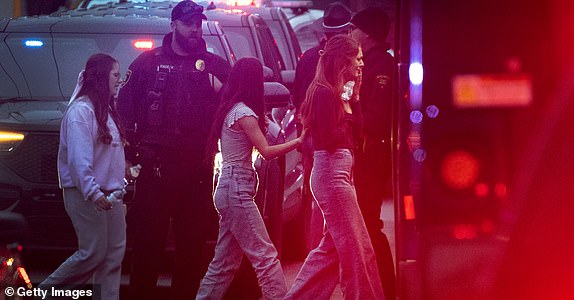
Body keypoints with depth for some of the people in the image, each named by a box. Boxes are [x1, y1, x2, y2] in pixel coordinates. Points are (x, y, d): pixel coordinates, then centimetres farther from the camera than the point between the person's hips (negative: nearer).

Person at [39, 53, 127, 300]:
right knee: (93, 253, -10)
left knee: (115, 252, 4)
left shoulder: (106, 110, 18)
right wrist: (93, 193, -25)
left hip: (108, 193, 9)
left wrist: (119, 188, 13)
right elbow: (78, 158, -20)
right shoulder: (81, 110, -12)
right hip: (85, 193, -9)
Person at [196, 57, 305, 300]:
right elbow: (266, 151, -16)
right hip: (237, 191, -10)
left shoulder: (230, 110, 15)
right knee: (265, 255, -11)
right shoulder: (244, 113, -13)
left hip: (228, 189, 10)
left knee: (226, 261, 12)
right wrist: (299, 141, -14)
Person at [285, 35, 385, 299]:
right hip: (332, 172, -10)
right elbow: (329, 140, -19)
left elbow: (354, 133, 13)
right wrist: (346, 114, -4)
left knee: (334, 247, 13)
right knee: (356, 248, -6)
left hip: (339, 173, 10)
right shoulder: (325, 93, -13)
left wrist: (354, 98, 7)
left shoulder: (338, 93, 16)